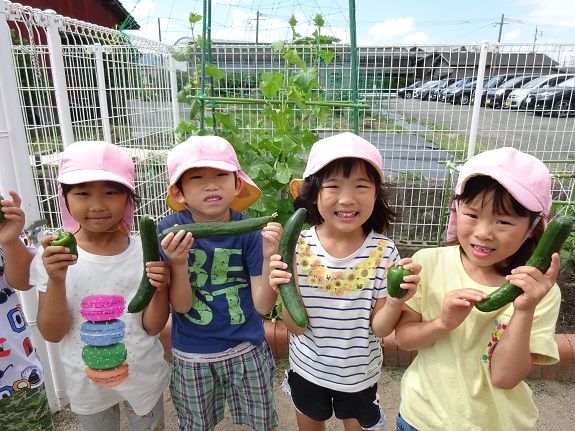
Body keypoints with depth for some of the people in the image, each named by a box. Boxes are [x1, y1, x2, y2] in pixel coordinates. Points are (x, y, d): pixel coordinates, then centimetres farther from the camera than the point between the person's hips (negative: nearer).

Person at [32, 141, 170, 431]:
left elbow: (153, 326, -12)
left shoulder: (143, 252, -17)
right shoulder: (52, 255, -15)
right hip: (86, 383, 1)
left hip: (143, 377, 0)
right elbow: (52, 333, -13)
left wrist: (160, 288, -31)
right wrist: (56, 280, -28)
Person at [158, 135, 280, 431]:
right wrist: (178, 263, -33)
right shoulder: (170, 231, -17)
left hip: (247, 349, 0)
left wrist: (269, 258, -33)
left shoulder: (250, 231, -18)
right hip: (191, 355, 1)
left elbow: (263, 305, -17)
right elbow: (181, 305, -15)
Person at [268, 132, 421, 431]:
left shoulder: (384, 251, -19)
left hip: (359, 374, 0)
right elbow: (296, 326, -14)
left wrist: (396, 302, -31)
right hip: (307, 370, 1)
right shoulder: (298, 246, -19)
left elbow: (379, 328, -12)